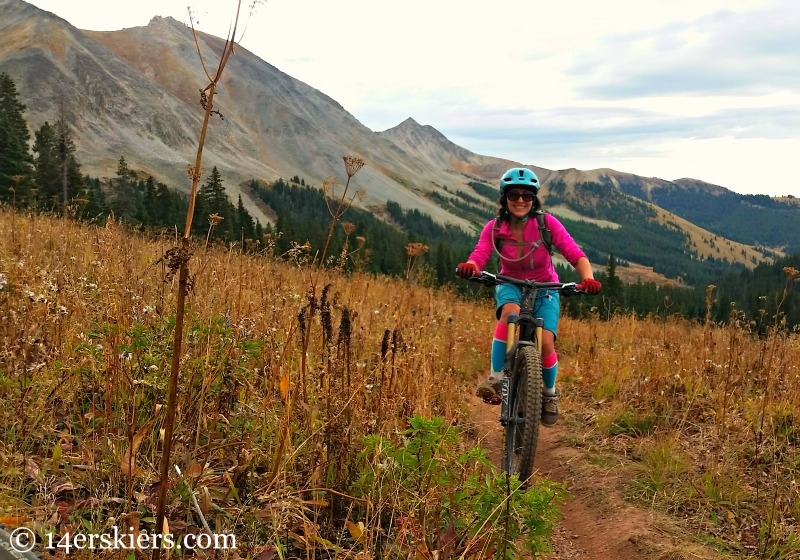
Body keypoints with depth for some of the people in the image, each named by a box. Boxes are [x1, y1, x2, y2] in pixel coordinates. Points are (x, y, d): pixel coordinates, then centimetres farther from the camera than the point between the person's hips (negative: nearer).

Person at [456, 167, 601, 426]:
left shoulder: (547, 223, -20)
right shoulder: (494, 228, -16)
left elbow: (576, 254, -27)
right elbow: (479, 255, -30)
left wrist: (588, 278, -46)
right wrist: (470, 267, -54)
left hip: (544, 289, 0)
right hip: (511, 285, 0)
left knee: (545, 342, -18)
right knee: (510, 312, -36)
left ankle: (550, 394, 12)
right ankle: (496, 378, -28)